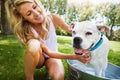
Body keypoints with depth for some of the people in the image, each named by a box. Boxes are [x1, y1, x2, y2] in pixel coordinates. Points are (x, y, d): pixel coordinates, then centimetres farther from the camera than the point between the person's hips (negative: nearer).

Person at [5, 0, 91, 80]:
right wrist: (75, 57, -36)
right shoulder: (26, 31, -26)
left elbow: (72, 31, -6)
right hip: (36, 58, -1)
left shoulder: (53, 18, -20)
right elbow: (48, 52, -28)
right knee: (34, 44, -38)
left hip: (52, 57, 2)